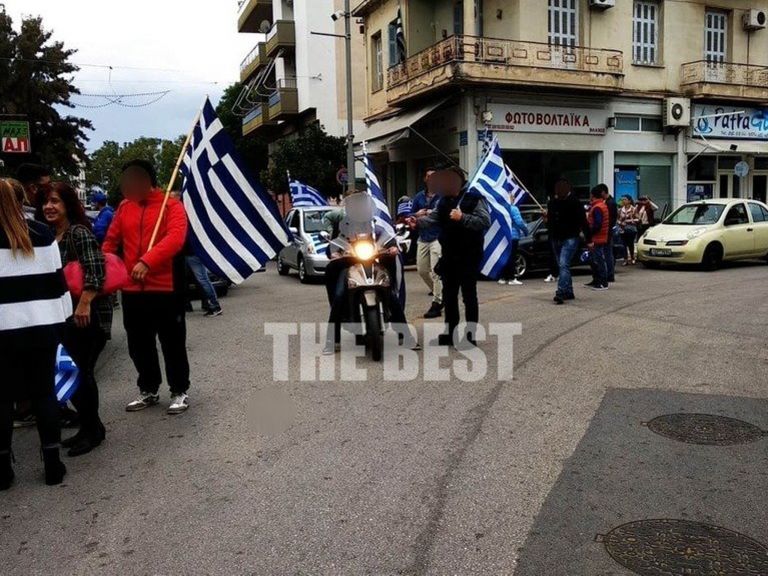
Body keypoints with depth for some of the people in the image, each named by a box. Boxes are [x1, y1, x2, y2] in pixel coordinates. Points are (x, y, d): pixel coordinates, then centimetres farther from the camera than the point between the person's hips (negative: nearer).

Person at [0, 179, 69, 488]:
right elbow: (57, 279, 6)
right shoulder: (42, 233, 4)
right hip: (43, 325, 3)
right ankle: (53, 463, 15)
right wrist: (61, 317, 13)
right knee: (44, 392, 9)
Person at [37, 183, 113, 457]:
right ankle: (89, 426, 24)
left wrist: (84, 303, -29)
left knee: (81, 371, -3)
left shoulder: (79, 232, -13)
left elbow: (95, 269, -24)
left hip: (88, 313, -8)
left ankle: (92, 430, 12)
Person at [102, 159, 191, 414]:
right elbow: (111, 241, 14)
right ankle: (148, 390, 32)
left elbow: (175, 238, -21)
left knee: (172, 343, 5)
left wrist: (147, 261, -33)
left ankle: (179, 392, 20)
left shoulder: (172, 206, -6)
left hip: (166, 288, -5)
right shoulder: (124, 207, 11)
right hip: (131, 290, 5)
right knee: (139, 345, 15)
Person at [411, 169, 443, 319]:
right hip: (423, 238, 6)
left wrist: (432, 214, -19)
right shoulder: (419, 197, 13)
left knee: (436, 271, -10)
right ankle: (437, 292, 33)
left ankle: (436, 304, -5)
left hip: (438, 237, -6)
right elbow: (411, 215, 16)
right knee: (422, 269, 12)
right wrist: (417, 215, -6)